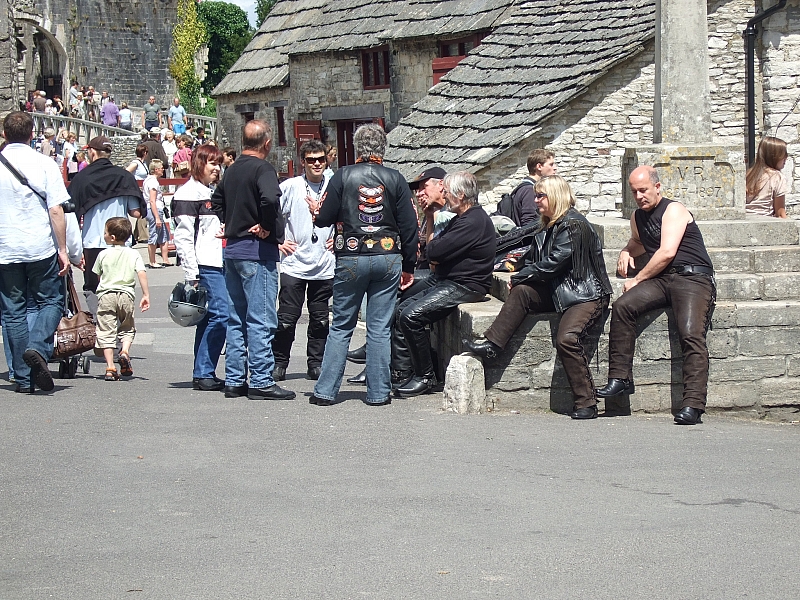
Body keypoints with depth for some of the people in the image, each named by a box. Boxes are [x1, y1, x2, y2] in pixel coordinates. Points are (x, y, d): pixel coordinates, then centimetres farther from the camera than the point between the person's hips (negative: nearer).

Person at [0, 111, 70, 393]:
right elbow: (56, 211, -7)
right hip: (41, 248, -2)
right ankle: (38, 348, -15)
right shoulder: (44, 164, -5)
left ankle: (23, 377, 8)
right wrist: (63, 249, -1)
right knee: (50, 301, 12)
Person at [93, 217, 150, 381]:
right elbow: (142, 274, -7)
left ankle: (110, 368, -7)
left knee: (106, 332, 0)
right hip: (126, 295, 1)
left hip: (106, 294, -1)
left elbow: (98, 275, 14)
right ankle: (125, 351, -8)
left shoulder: (103, 254, 3)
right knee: (127, 329, 19)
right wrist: (146, 295, -7)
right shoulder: (134, 254, 3)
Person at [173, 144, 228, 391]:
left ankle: (202, 375, 11)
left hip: (219, 264, 9)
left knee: (209, 319, 8)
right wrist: (192, 275, -16)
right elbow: (183, 237, -12)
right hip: (205, 266, -9)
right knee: (221, 315, -14)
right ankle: (204, 374, -11)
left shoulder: (211, 192, 21)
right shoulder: (188, 193, -7)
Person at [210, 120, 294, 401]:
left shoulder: (232, 169, 12)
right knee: (261, 319, -5)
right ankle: (261, 382, -5)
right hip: (257, 251, -8)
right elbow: (269, 198, -31)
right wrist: (267, 228, -17)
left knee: (237, 318, 12)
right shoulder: (262, 169, -13)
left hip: (233, 248, 8)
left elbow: (217, 201, 25)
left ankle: (235, 380, 15)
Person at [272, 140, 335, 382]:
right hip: (294, 264, -2)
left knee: (320, 319, 8)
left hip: (324, 265, 2)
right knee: (286, 318, -2)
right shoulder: (290, 187, -3)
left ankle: (316, 363, 18)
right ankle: (279, 363, 8)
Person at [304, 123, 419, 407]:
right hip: (388, 259, 1)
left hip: (351, 259, -1)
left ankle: (325, 391, 8)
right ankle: (378, 393, 7)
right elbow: (409, 227, 2)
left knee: (341, 327, 8)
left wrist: (316, 211, 19)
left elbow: (325, 218, -5)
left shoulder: (343, 176, -4)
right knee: (380, 328, 6)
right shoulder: (395, 179, 1)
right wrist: (408, 267, 11)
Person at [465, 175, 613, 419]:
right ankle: (492, 345, -14)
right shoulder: (549, 227, 16)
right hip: (560, 293, 9)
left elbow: (552, 264, -18)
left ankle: (586, 404, -24)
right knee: (521, 292, -11)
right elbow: (534, 259, 21)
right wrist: (520, 278, 0)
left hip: (587, 295, -9)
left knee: (567, 338, -29)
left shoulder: (574, 225, -14)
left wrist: (520, 277, -6)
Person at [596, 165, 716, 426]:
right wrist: (626, 252, 20)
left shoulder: (673, 210, -3)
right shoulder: (638, 216, 20)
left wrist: (638, 279, -7)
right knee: (622, 306, -18)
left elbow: (667, 252, -14)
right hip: (661, 280, 7)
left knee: (691, 334, -26)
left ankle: (693, 405, -34)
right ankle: (620, 378, -14)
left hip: (693, 278, -7)